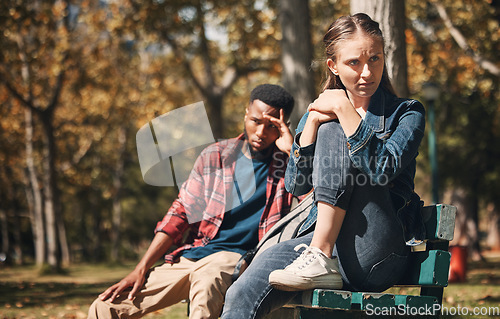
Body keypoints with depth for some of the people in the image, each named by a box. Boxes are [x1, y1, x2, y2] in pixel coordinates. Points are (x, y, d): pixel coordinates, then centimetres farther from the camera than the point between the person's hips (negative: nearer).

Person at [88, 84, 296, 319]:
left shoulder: (287, 164, 3)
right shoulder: (215, 156, 12)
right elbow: (180, 214, 11)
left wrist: (292, 149, -17)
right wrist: (140, 270, 3)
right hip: (190, 257, 5)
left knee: (207, 279, -42)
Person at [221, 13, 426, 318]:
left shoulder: (407, 113, 6)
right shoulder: (321, 114, 18)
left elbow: (383, 170, -15)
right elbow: (296, 185, 5)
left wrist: (344, 109, -14)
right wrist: (313, 119, -5)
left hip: (375, 255, -3)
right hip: (320, 239, 3)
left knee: (332, 131, -19)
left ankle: (322, 260, -24)